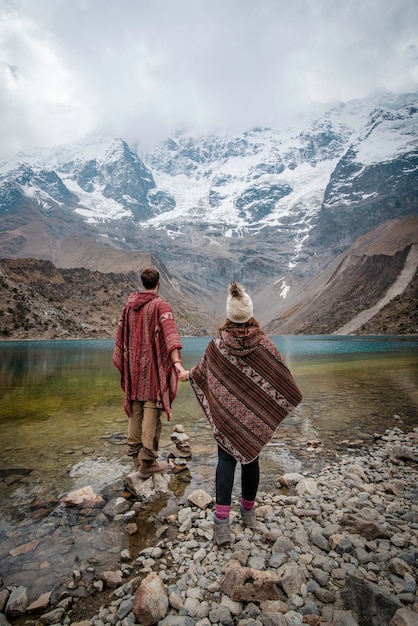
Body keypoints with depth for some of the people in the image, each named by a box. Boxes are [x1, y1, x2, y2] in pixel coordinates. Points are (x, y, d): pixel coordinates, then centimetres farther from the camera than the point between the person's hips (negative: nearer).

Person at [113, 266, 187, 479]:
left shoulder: (129, 305, 8)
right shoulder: (160, 305, -11)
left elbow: (121, 335, 13)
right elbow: (170, 334, -26)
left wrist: (121, 361, 22)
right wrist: (177, 362, -35)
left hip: (133, 366, 6)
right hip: (153, 367, -6)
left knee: (135, 410, 15)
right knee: (151, 410, 0)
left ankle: (135, 454, 27)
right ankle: (147, 462, 6)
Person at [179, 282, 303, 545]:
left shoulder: (217, 344, -11)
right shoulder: (265, 343, -11)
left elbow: (201, 371, 4)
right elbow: (283, 375, -2)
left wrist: (187, 374, 26)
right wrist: (294, 397, 17)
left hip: (225, 413, 0)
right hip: (256, 414, 1)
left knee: (226, 460, 8)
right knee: (251, 458, 15)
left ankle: (222, 521, 5)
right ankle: (248, 511, 32)